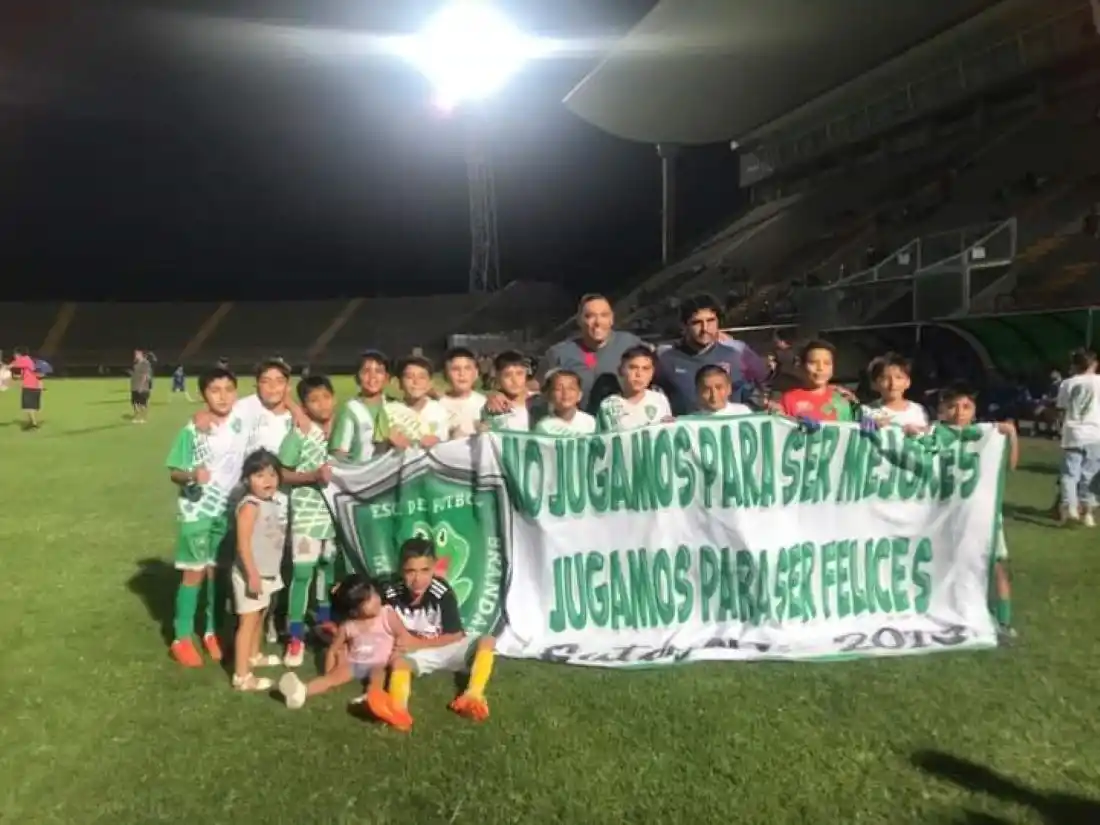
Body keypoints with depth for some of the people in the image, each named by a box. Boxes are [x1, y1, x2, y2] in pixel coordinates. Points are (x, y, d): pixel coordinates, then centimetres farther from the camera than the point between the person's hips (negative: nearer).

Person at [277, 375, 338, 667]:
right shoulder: (299, 435, -12)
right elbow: (282, 474, -10)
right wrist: (313, 475, -22)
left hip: (336, 509, 5)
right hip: (307, 512, -4)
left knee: (329, 565, 18)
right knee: (302, 571, -5)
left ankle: (324, 618, 38)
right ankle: (296, 637, 5)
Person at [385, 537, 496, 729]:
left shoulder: (442, 593, -22)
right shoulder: (391, 596, -15)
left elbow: (456, 636, -14)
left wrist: (417, 643, -18)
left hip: (445, 649, 0)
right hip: (415, 655, 1)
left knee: (487, 641, -24)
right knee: (399, 661, -32)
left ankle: (473, 695, -40)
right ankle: (398, 709, -59)